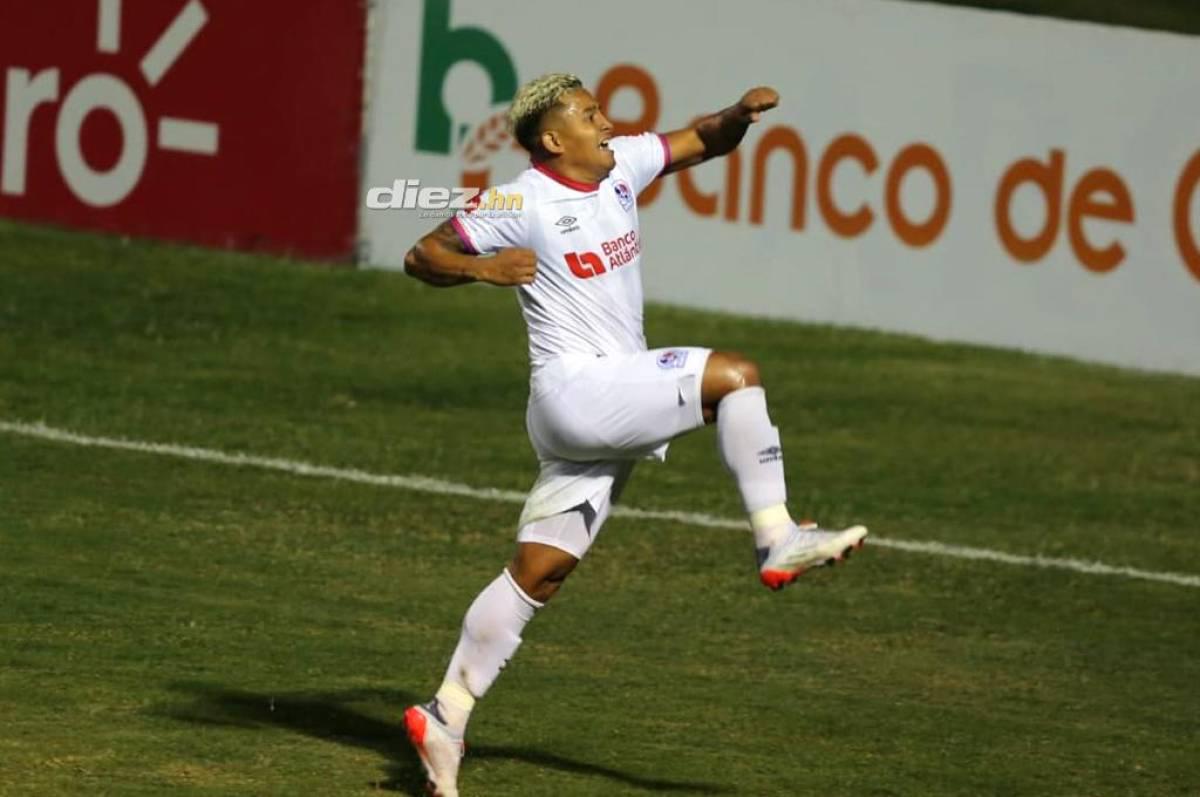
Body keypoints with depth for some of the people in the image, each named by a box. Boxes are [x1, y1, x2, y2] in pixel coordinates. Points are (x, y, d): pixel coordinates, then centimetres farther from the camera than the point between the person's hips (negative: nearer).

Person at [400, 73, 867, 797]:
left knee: (538, 573, 5)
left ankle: (446, 717, 7)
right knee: (736, 376, -18)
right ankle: (778, 540, -14)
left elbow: (703, 142, 23)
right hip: (575, 390, -8)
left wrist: (741, 114, 2)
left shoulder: (619, 166, 11)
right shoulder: (523, 204, -9)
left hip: (617, 405, 8)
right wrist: (480, 268, -26)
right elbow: (421, 257, -7)